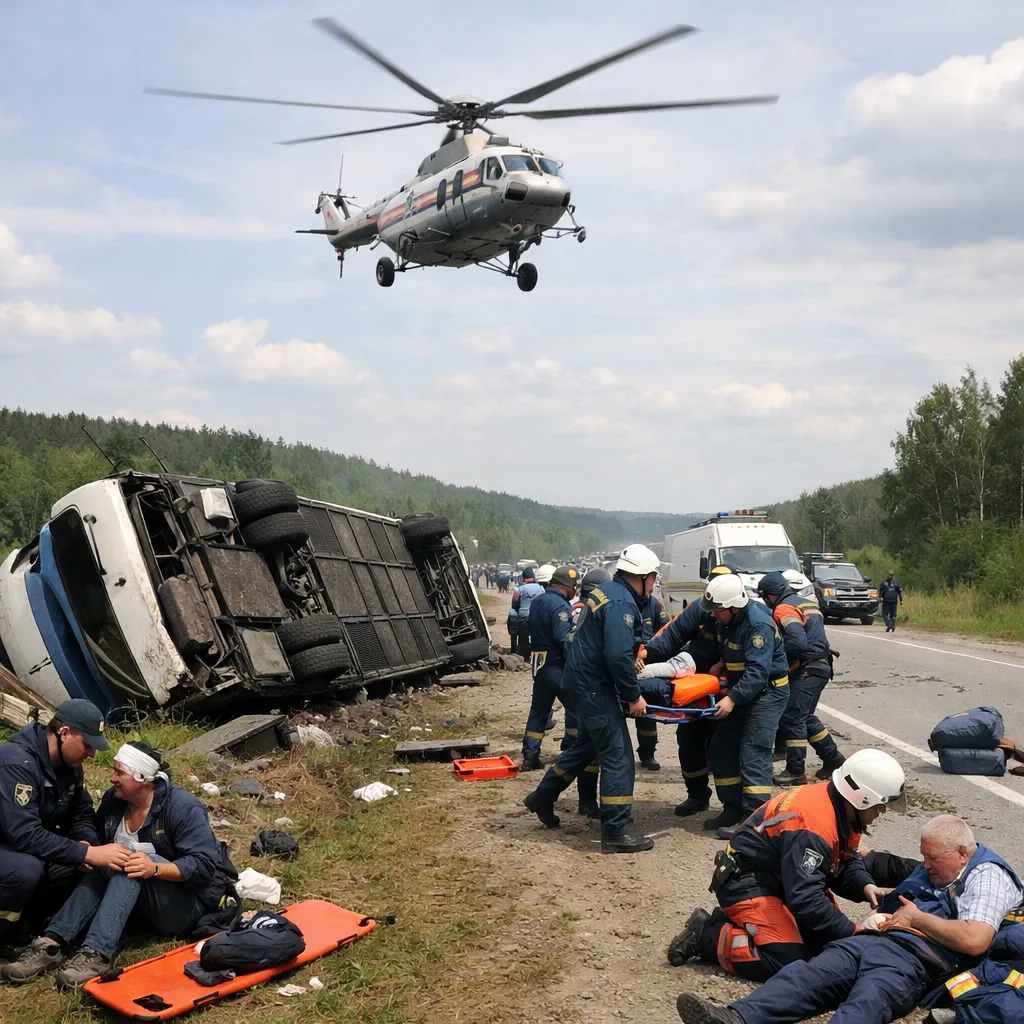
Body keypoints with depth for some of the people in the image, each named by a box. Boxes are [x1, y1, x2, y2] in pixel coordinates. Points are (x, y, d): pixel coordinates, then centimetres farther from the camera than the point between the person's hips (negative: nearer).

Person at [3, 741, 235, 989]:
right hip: (146, 901, 7)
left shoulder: (183, 808, -20)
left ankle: (97, 953, -42)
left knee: (131, 865, -30)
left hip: (191, 902, -7)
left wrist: (155, 868, -38)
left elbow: (203, 866, -25)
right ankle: (53, 943, -32)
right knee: (101, 872, -19)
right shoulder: (113, 800, 0)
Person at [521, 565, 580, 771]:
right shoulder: (559, 605, -16)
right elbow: (564, 639, -23)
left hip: (539, 665, 9)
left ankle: (530, 757, 10)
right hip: (557, 666, -9)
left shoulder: (537, 602, 14)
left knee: (538, 711, 11)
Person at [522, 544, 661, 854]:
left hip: (583, 679, 11)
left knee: (588, 744, 25)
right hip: (593, 685, -11)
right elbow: (618, 655, -27)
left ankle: (543, 796, 36)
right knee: (618, 756, -6)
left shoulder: (608, 591, 12)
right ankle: (615, 833, -2)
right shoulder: (621, 602, -20)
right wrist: (633, 695, -19)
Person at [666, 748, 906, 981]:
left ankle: (739, 922, 11)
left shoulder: (844, 812, -1)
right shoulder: (813, 824, -31)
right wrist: (853, 933, -24)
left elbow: (847, 863, 10)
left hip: (783, 880, 10)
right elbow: (805, 899, -32)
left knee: (829, 940, 4)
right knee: (787, 961, -22)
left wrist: (865, 886, -12)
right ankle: (706, 934, -6)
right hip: (748, 883, -10)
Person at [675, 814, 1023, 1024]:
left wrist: (917, 918, -3)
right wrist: (880, 915, 10)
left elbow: (974, 941, -13)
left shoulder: (987, 877, 4)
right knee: (808, 974, -19)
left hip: (913, 958, -8)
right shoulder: (932, 871, 31)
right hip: (871, 941, 8)